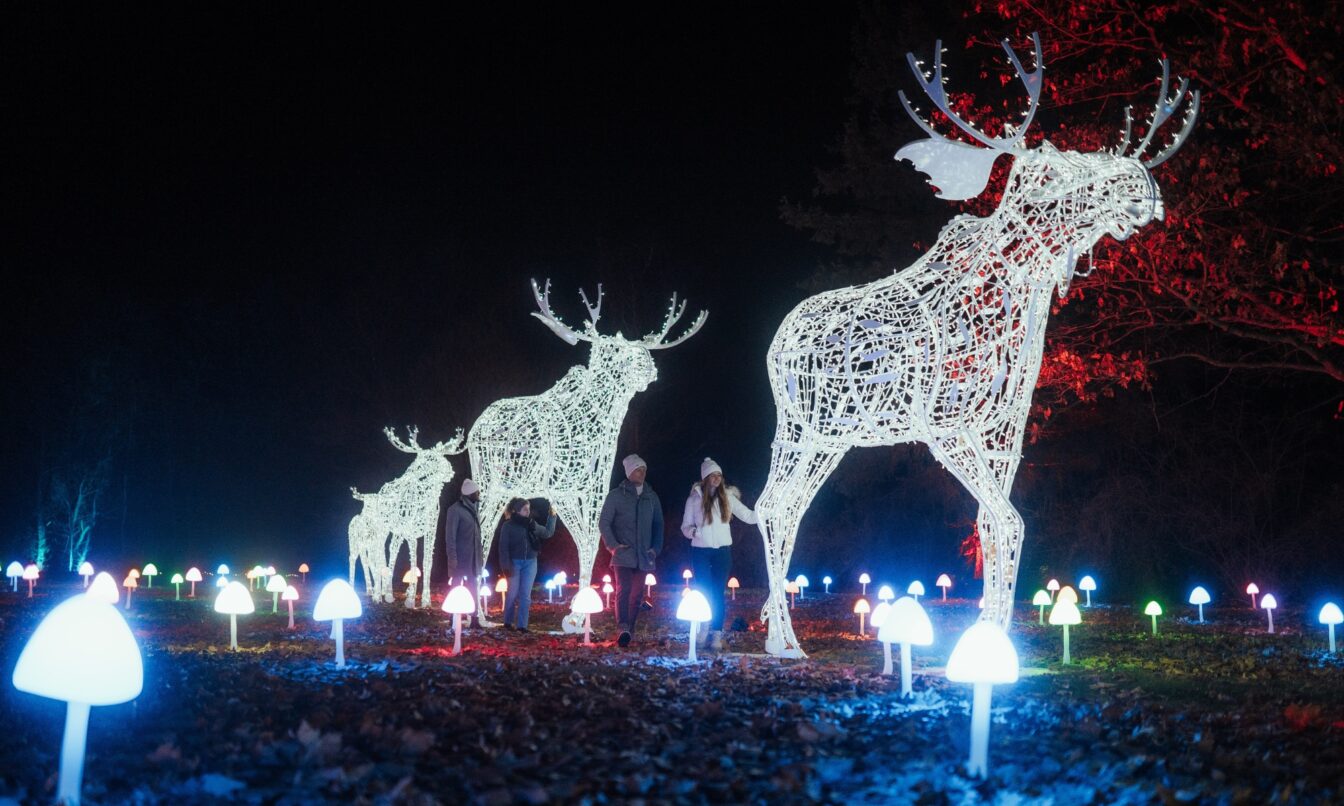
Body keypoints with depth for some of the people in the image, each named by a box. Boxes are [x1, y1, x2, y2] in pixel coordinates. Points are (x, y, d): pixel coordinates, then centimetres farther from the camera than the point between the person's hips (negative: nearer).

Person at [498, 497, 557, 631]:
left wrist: (552, 517, 12)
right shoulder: (508, 526, -5)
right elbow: (503, 547, -7)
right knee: (513, 593, 1)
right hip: (514, 563, -3)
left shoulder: (532, 524, 8)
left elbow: (548, 533, 19)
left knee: (526, 594, 1)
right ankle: (508, 622, 17)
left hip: (530, 563, 3)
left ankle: (522, 625, 4)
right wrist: (506, 566, -13)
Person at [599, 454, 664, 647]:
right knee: (624, 589, -18)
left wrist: (656, 548, 7)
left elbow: (658, 524, 18)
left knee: (637, 594, 6)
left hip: (643, 555, 4)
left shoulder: (652, 497, 12)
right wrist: (613, 545, -9)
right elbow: (603, 522, 2)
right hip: (623, 554, -4)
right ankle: (623, 628, -28)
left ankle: (629, 630, 15)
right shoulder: (616, 495, 1)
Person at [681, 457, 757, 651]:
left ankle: (716, 635, 3)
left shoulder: (727, 497, 3)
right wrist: (692, 531, -19)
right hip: (700, 550, -1)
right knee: (703, 592, -1)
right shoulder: (695, 498, 0)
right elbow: (685, 526, 3)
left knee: (718, 593, 1)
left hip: (723, 550, 1)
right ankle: (702, 630, 16)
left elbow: (748, 516, 3)